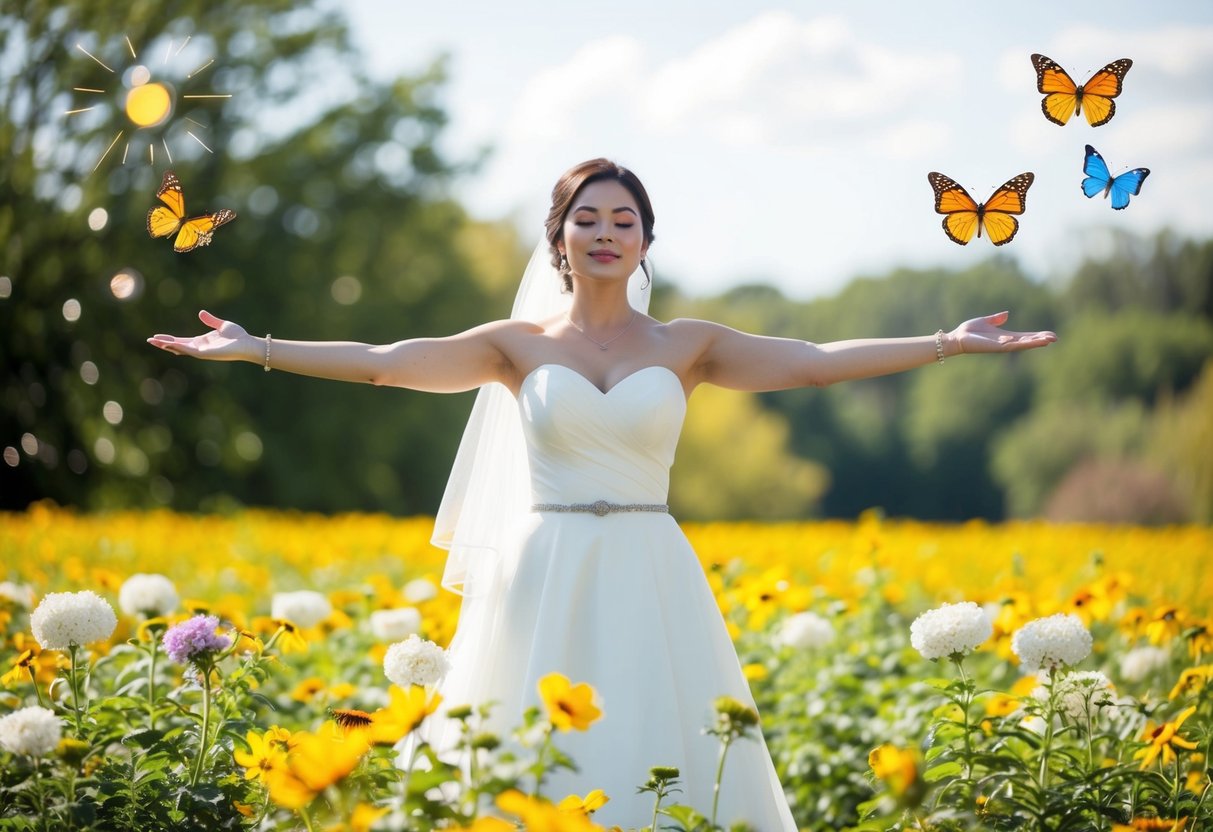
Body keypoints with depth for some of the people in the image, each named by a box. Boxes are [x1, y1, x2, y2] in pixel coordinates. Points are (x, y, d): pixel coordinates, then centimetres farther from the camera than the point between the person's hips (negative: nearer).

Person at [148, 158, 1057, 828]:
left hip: (649, 585, 1)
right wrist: (256, 348, -10)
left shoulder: (686, 346, 7)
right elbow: (383, 362, -2)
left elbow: (818, 361, 1)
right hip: (543, 582, 0)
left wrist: (949, 343, -6)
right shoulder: (519, 345, 5)